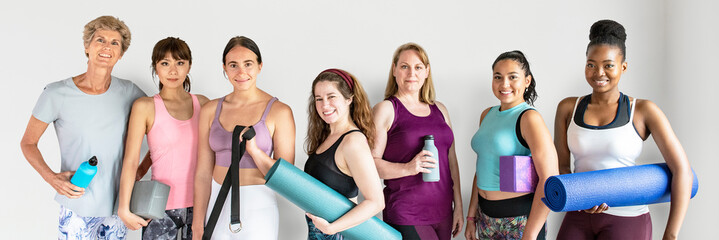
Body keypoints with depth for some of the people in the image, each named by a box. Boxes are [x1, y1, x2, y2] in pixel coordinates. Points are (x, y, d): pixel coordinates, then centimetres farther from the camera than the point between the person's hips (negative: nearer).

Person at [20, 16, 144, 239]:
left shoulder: (128, 92, -2)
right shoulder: (56, 94, -9)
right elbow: (28, 143, 1)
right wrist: (51, 178, -15)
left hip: (119, 204, 3)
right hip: (79, 208, -3)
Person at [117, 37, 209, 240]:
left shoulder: (202, 103, 5)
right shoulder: (145, 107, -4)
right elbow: (130, 160, -6)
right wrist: (124, 208, -12)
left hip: (200, 204, 3)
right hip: (163, 207, -3)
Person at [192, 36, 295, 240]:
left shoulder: (279, 111, -7)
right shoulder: (211, 110, 5)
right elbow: (203, 172, 6)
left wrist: (254, 150, -21)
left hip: (257, 208, -3)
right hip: (217, 205, 3)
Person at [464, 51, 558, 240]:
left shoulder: (529, 118, -14)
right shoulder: (487, 115, 7)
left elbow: (550, 179, -21)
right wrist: (471, 216, 14)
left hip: (519, 217, -6)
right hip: (486, 215, 6)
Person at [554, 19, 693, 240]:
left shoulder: (643, 111, -5)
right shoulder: (568, 108, 3)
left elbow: (682, 169, -8)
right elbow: (561, 165, 5)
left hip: (626, 220, -3)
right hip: (579, 218, 3)